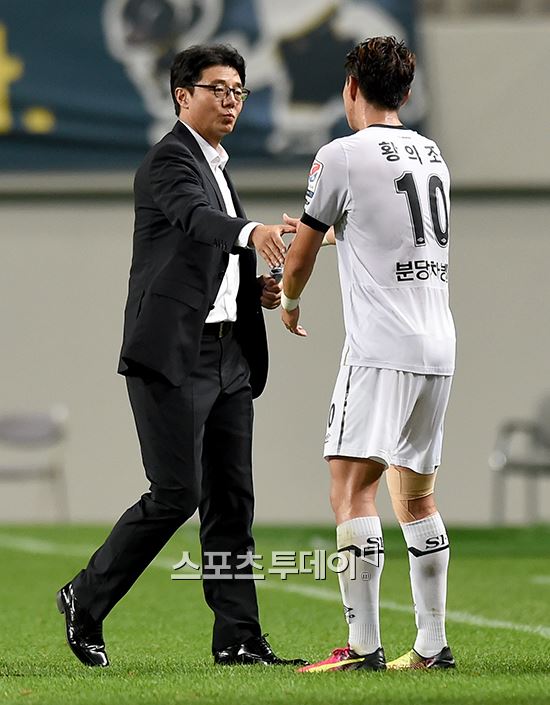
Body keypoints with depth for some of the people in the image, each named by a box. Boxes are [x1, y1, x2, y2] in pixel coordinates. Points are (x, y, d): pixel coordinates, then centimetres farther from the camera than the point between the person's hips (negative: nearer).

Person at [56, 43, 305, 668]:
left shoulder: (214, 166, 22)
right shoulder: (170, 159, -8)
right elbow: (196, 217, -29)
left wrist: (252, 289, 10)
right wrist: (253, 233, -49)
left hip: (226, 355, 9)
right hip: (172, 355, -9)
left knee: (231, 498, 5)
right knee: (177, 494, -11)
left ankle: (238, 638, 6)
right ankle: (87, 599, 5)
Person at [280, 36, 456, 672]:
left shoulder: (342, 156, -5)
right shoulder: (432, 155, 16)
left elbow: (298, 262, 3)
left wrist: (289, 302, 24)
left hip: (381, 350, -8)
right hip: (438, 350, 8)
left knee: (351, 488, -10)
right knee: (414, 497, 14)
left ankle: (363, 646, -19)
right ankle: (432, 644, 14)